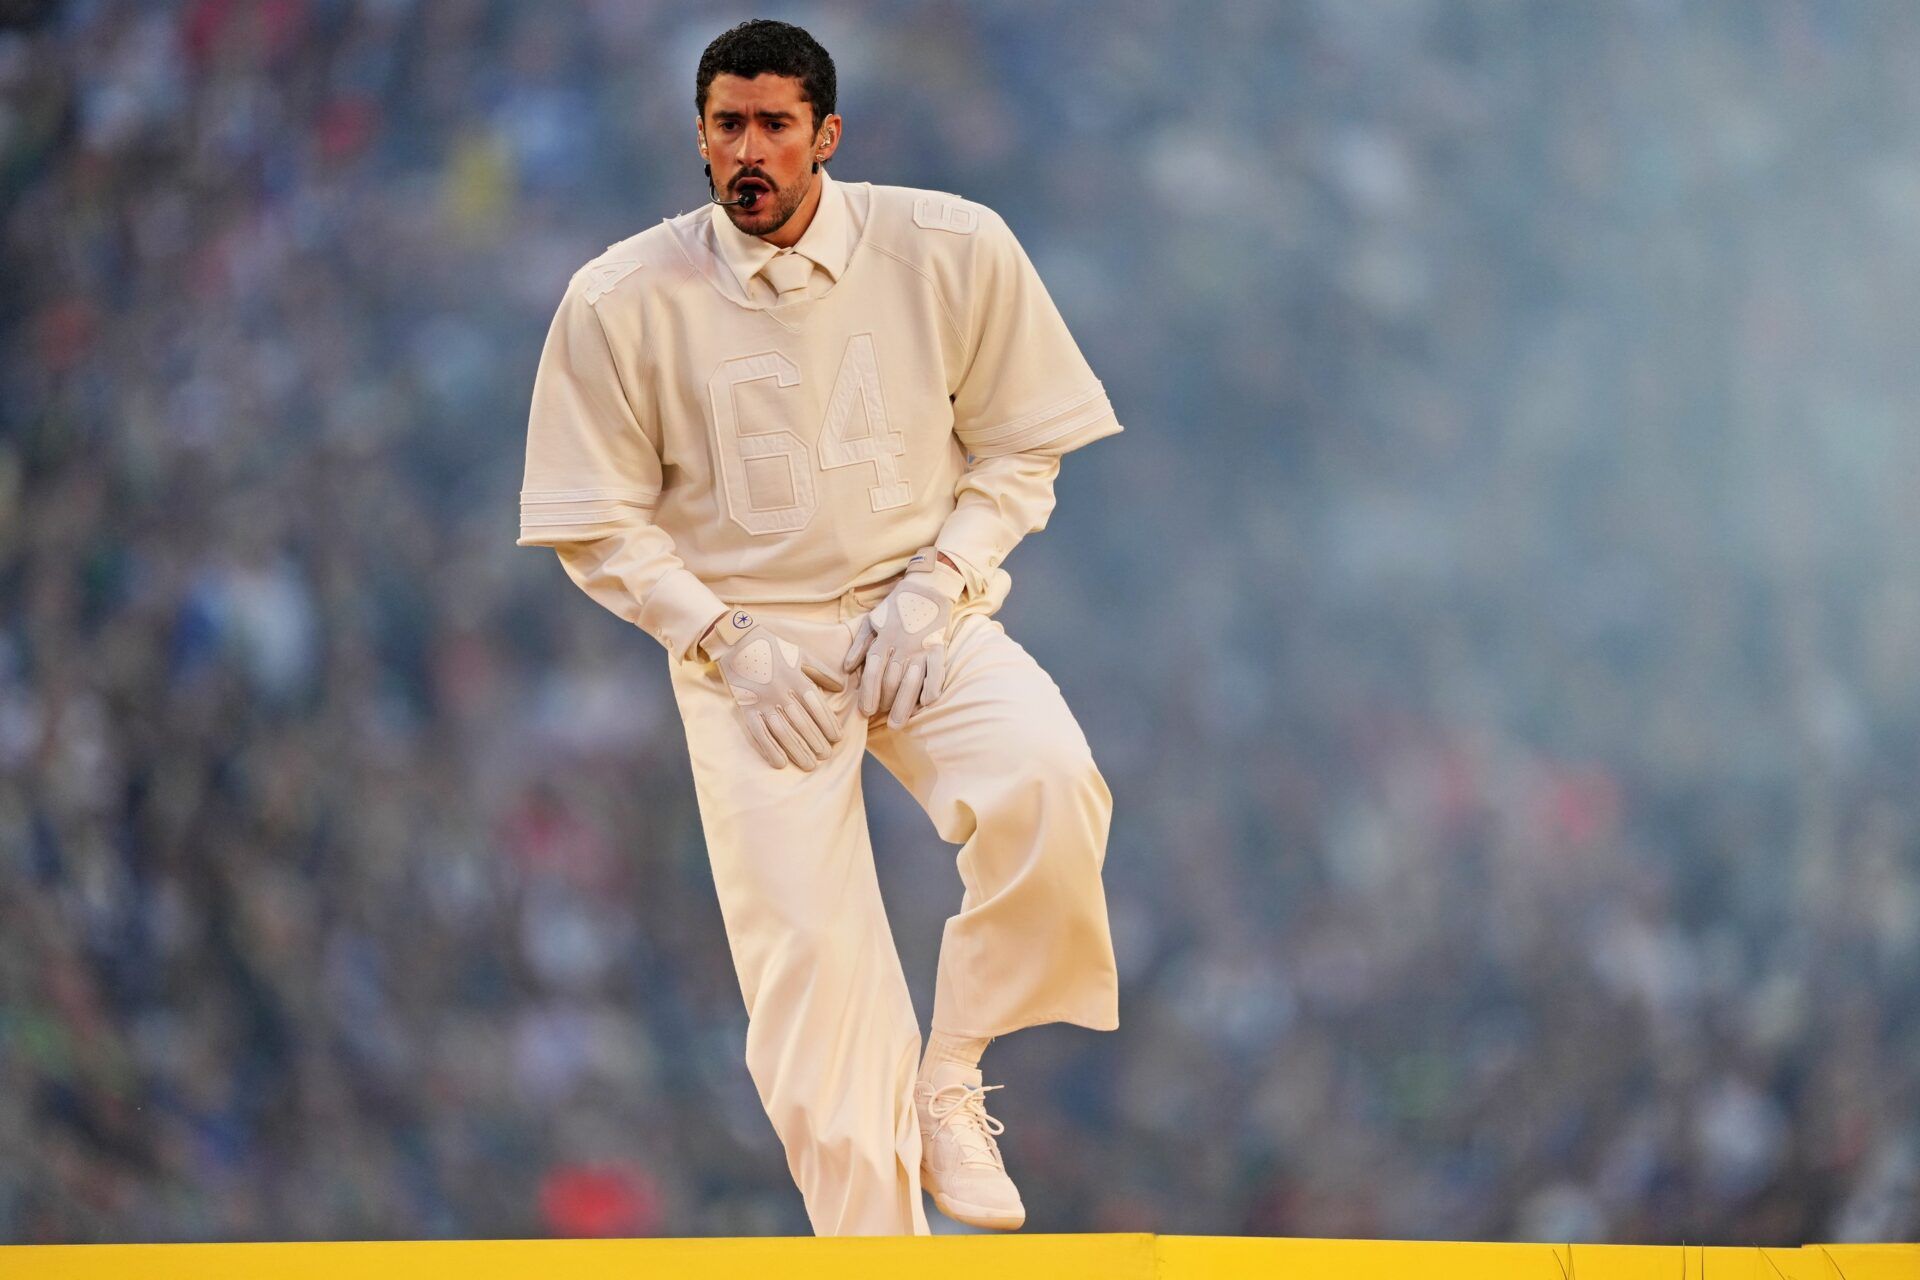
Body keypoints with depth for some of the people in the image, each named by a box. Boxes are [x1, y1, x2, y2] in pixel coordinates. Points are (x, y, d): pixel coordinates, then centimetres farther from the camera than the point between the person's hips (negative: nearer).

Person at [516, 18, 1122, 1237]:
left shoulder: (953, 252, -5)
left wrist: (932, 590, -9)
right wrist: (729, 641, -10)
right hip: (747, 642, -1)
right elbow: (601, 525, 1)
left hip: (923, 621, 1)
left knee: (1050, 784, -29)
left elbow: (1019, 450, 5)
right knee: (809, 953, -12)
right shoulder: (623, 300, -7)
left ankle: (951, 1080, -8)